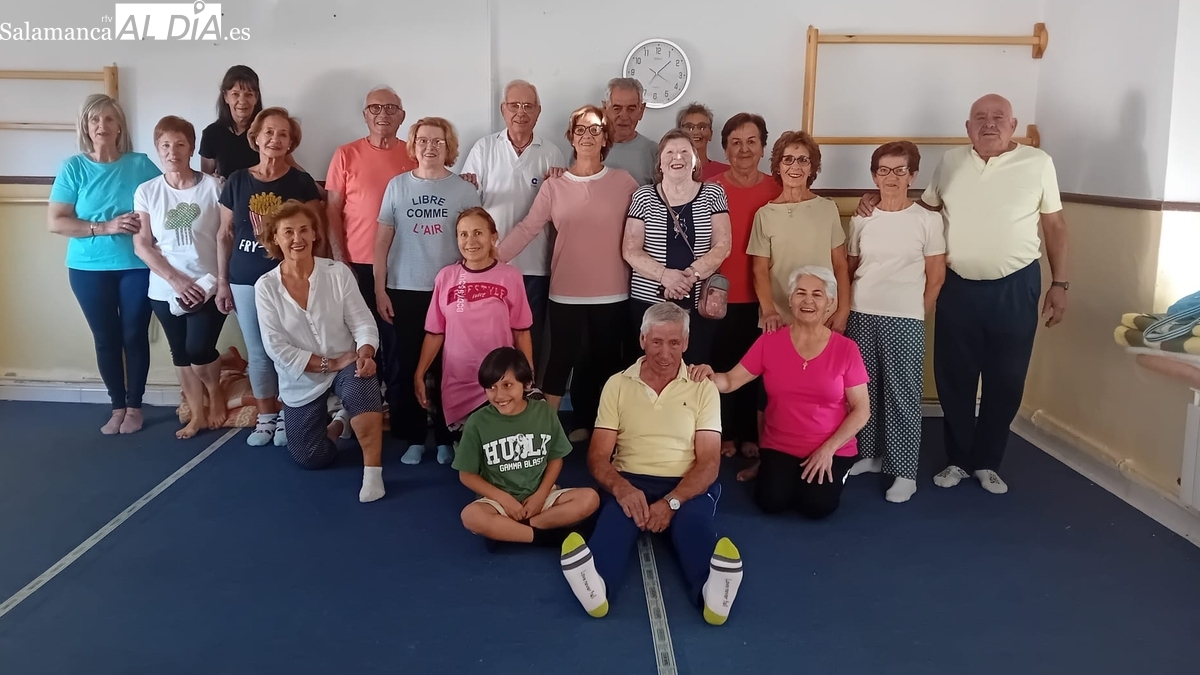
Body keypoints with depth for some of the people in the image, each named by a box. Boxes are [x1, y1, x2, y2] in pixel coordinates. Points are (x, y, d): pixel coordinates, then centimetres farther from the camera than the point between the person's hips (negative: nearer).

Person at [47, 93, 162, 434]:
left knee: (135, 336, 6)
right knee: (106, 339, 8)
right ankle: (117, 407, 22)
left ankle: (135, 406, 20)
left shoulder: (141, 164, -1)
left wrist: (149, 222, -15)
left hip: (137, 265, 0)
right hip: (89, 268, 1)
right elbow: (55, 222, -6)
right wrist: (105, 227, -16)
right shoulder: (74, 168, -2)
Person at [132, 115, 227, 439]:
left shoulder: (212, 186, -6)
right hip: (165, 290, 3)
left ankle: (216, 394, 21)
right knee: (180, 353, 10)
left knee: (199, 351, -9)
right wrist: (176, 280, -11)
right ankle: (197, 414, 25)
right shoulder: (146, 191, 1)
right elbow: (141, 245, -1)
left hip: (208, 287, -3)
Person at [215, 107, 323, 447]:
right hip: (245, 281, 2)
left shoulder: (301, 182, -1)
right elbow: (224, 235, 9)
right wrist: (222, 282, 6)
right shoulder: (236, 181, 5)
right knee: (258, 353, 8)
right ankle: (265, 418, 20)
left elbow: (316, 235, 0)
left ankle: (287, 417, 15)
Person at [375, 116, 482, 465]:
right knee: (408, 365, 5)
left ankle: (446, 438, 14)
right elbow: (382, 242, 5)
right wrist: (380, 290, 0)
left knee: (446, 365, 3)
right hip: (404, 291, 1)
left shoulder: (464, 190, 3)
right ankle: (414, 438, 15)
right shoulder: (397, 185, 5)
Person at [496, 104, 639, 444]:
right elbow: (526, 229, -1)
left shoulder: (624, 182, 2)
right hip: (567, 293, 0)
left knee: (605, 362, 9)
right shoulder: (554, 186, 4)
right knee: (562, 359, 1)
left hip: (612, 294, 0)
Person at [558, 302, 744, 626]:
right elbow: (598, 456, 4)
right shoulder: (617, 384, 9)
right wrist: (621, 488, -20)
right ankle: (595, 584, -63)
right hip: (630, 483, 0)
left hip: (687, 487, 0)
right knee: (616, 516, -35)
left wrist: (672, 502, -21)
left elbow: (709, 461, -2)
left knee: (695, 522, -35)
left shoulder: (703, 387, 6)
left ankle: (712, 589, -62)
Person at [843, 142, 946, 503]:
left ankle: (904, 471, 5)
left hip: (904, 319, -3)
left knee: (902, 393, -1)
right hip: (861, 315, 3)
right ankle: (869, 453, 24)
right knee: (863, 388, 8)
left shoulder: (927, 219, -1)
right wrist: (845, 307, 6)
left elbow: (936, 275, 2)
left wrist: (918, 313, 1)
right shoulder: (861, 219, 7)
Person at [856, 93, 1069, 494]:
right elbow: (924, 208, 15)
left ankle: (987, 462, 25)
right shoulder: (950, 162, 4)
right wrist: (882, 199, -2)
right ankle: (957, 460, 25)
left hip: (1015, 288, -1)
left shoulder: (1038, 163, -1)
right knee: (953, 378, 8)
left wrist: (1060, 284, 0)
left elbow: (1055, 226, 3)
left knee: (1005, 381, 8)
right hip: (958, 287, 2)